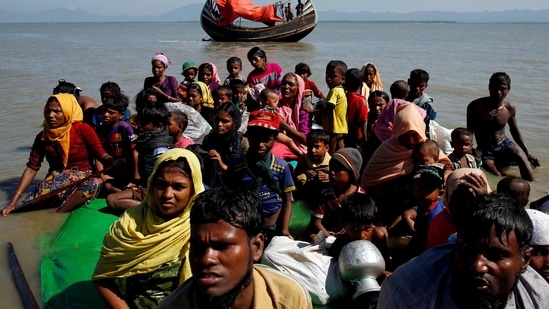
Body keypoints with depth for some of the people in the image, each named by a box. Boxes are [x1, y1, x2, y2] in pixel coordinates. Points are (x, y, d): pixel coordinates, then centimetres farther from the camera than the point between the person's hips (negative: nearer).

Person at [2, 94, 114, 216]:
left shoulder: (82, 130, -8)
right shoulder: (42, 137, 2)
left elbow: (102, 156, -12)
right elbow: (32, 168, -1)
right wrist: (13, 201, -10)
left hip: (83, 179, -2)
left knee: (96, 182, -39)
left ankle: (57, 215, -35)